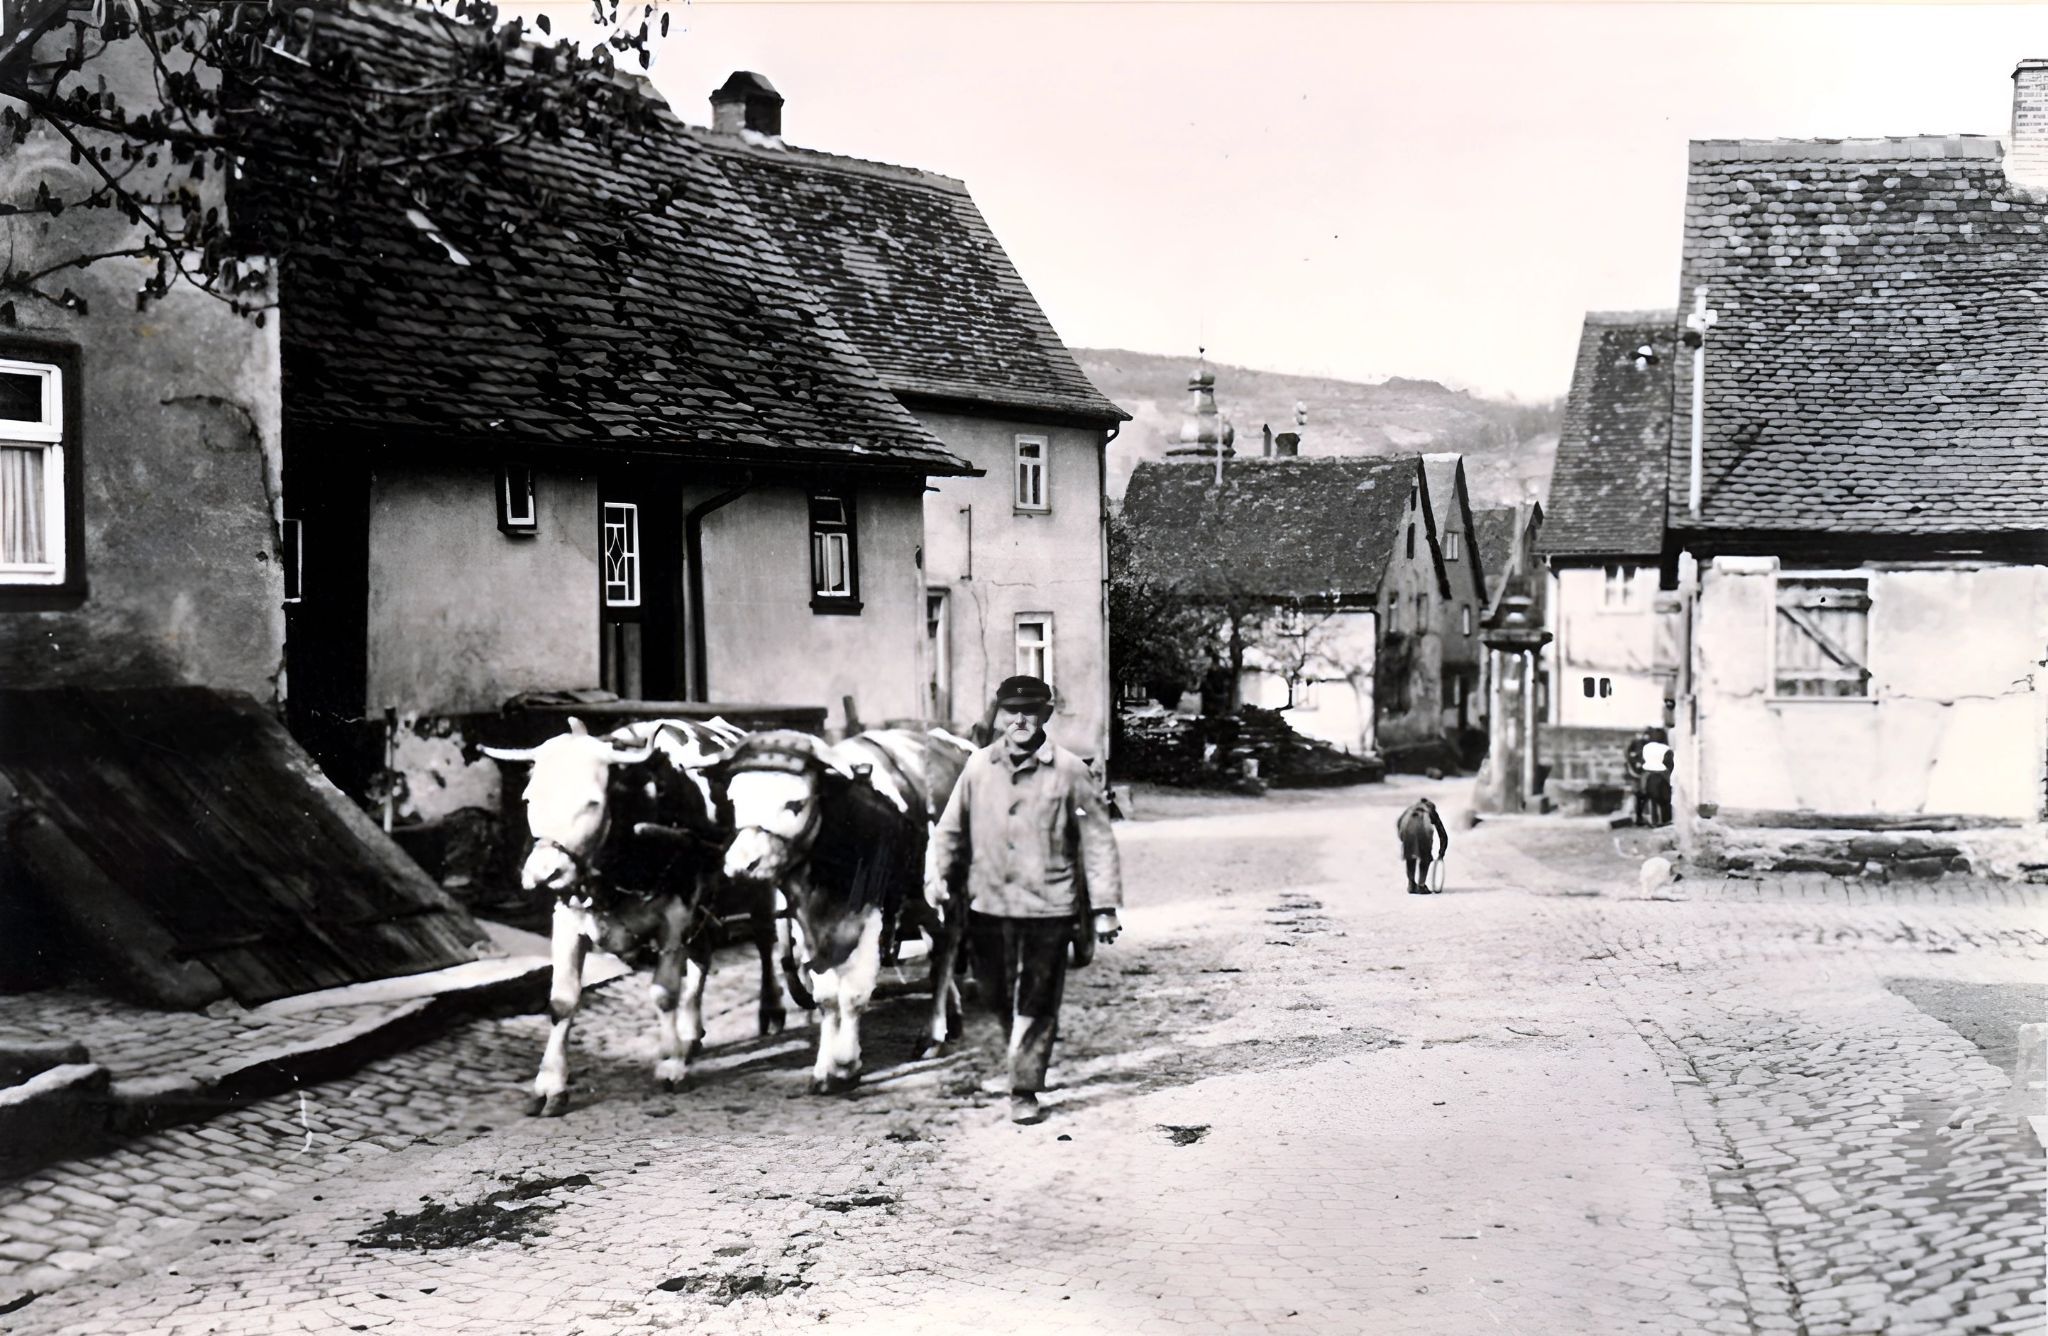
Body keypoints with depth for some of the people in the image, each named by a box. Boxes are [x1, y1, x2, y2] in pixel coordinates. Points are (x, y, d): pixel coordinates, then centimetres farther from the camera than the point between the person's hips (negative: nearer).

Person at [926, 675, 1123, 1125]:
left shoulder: (1069, 771, -6)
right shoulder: (979, 766, 2)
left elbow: (1097, 841, -4)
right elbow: (951, 827, 8)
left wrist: (1104, 906, -7)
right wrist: (937, 876, -7)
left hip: (1048, 906, -3)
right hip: (989, 903, 3)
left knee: (1037, 1004, 4)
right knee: (995, 996, 16)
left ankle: (1025, 1091, 16)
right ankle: (1022, 1057, 42)